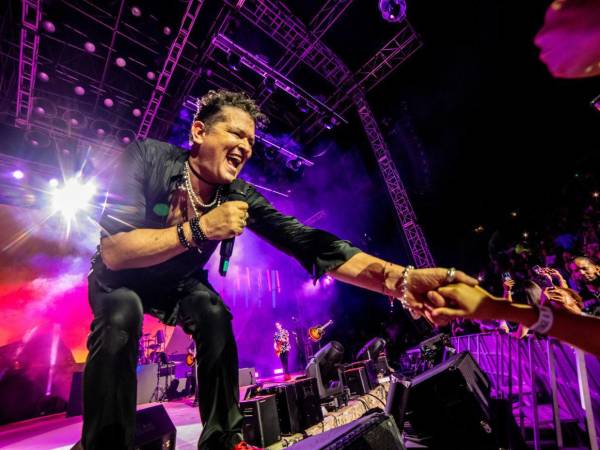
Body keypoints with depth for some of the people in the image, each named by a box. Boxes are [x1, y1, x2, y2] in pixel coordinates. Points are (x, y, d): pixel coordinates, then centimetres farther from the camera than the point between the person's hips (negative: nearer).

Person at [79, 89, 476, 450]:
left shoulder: (240, 197, -23)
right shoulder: (148, 158, -27)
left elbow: (307, 242, -36)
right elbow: (113, 252, -33)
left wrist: (400, 278, -48)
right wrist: (200, 228, -43)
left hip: (176, 284, 2)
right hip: (120, 281, -1)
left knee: (214, 314, -22)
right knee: (122, 316, -31)